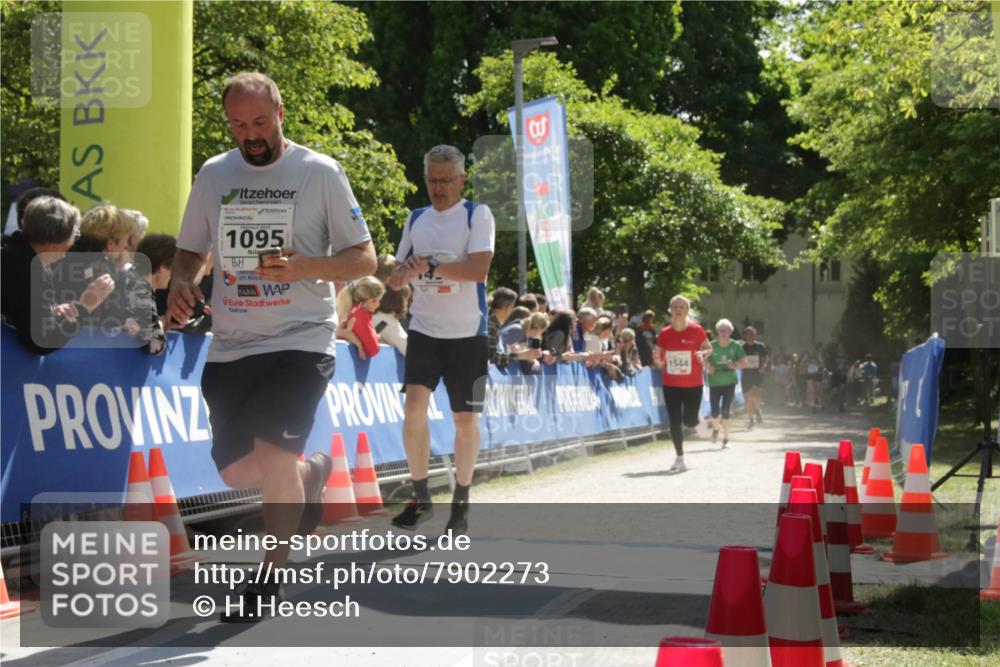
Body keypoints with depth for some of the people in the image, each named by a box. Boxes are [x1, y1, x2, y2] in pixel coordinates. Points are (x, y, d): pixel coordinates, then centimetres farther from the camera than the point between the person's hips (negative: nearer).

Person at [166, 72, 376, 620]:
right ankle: (312, 472, 41)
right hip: (230, 346, 5)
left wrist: (306, 267, -20)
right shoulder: (212, 175, 8)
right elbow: (191, 250, 18)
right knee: (236, 470, 7)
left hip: (301, 339, -5)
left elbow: (364, 259, -2)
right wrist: (180, 284, -5)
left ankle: (271, 577, 2)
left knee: (273, 454, -18)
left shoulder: (320, 173, -4)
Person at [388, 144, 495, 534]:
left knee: (465, 418, 4)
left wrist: (429, 265, -24)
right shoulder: (416, 219, 10)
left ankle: (461, 502, 19)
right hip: (425, 329, 3)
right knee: (414, 405, -14)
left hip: (467, 333, -3)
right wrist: (402, 274, -9)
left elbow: (478, 269, -19)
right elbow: (397, 279, 15)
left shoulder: (477, 215, -5)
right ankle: (420, 498, -4)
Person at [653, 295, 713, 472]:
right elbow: (660, 363, 4)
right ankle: (680, 459, 10)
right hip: (671, 385, 2)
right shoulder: (664, 333, -3)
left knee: (689, 420, -1)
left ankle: (697, 419, 38)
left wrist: (703, 354, -14)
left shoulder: (696, 330, -8)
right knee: (675, 422, -2)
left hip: (693, 384, -1)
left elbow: (709, 348, 8)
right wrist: (657, 357, -19)